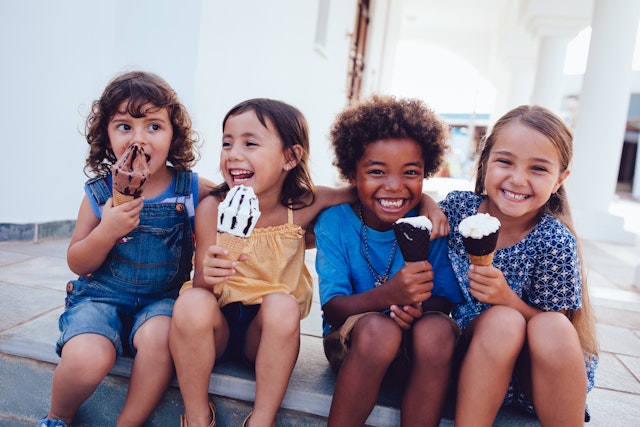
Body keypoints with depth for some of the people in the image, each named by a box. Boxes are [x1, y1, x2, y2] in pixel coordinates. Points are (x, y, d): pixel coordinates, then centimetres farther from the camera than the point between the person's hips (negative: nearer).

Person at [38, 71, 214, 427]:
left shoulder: (193, 189, -6)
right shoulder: (100, 194, -2)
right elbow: (78, 264, 3)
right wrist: (107, 231, -19)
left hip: (163, 298, 0)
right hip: (102, 295, 1)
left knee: (157, 336, -32)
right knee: (87, 358, -25)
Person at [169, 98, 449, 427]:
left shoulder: (304, 205, -11)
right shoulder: (212, 208, -13)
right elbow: (201, 287, -12)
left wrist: (427, 202, -14)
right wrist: (206, 277, -35)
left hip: (267, 336, 0)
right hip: (219, 326, 0)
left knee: (282, 304, -32)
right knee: (191, 304, -31)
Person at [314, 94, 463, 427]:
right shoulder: (334, 222, -10)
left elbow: (446, 300, -4)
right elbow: (332, 308, -16)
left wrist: (421, 307, -28)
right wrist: (388, 295, -35)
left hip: (413, 354, 2)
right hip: (350, 345, -1)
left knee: (437, 330, -30)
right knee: (378, 327, -33)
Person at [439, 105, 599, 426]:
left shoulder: (554, 243, -15)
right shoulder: (457, 207, -10)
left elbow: (553, 334, -9)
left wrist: (507, 298, -27)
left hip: (537, 370, 0)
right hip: (471, 352, 1)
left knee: (553, 328, -31)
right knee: (501, 320, -31)